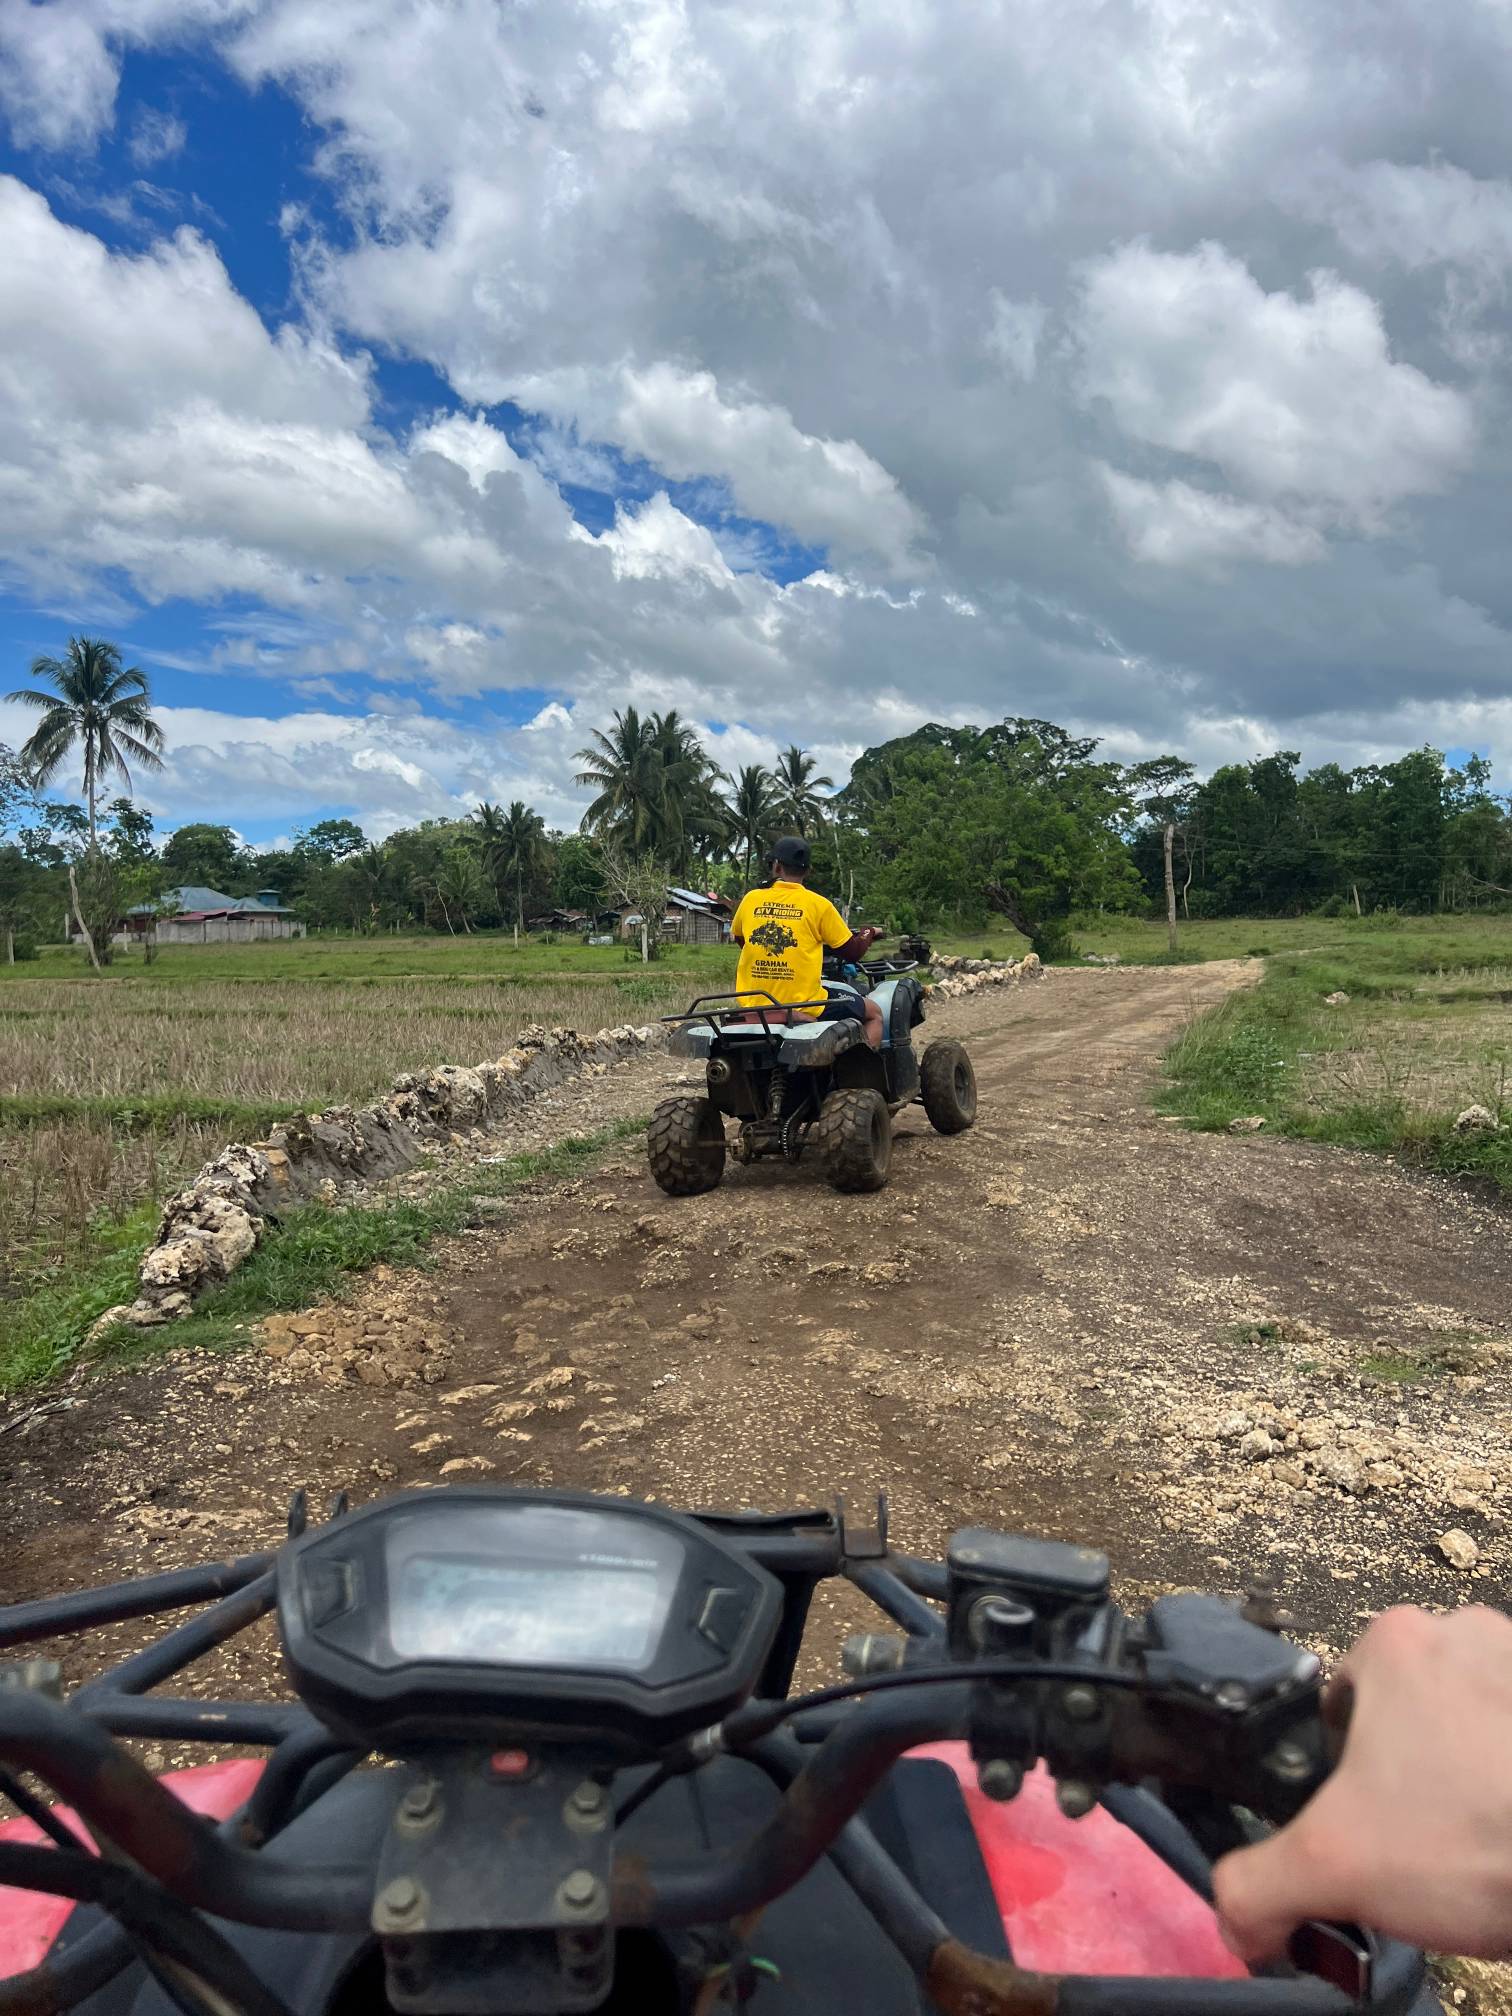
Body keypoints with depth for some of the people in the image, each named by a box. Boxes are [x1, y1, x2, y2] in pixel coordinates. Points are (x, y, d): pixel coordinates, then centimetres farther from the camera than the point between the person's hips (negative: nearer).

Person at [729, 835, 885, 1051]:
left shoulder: (751, 899, 3)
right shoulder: (818, 904, -6)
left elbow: (739, 939, 21)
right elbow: (852, 951, 1)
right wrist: (868, 934, 22)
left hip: (755, 1006, 3)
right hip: (805, 1007, -3)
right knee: (873, 1012, 17)